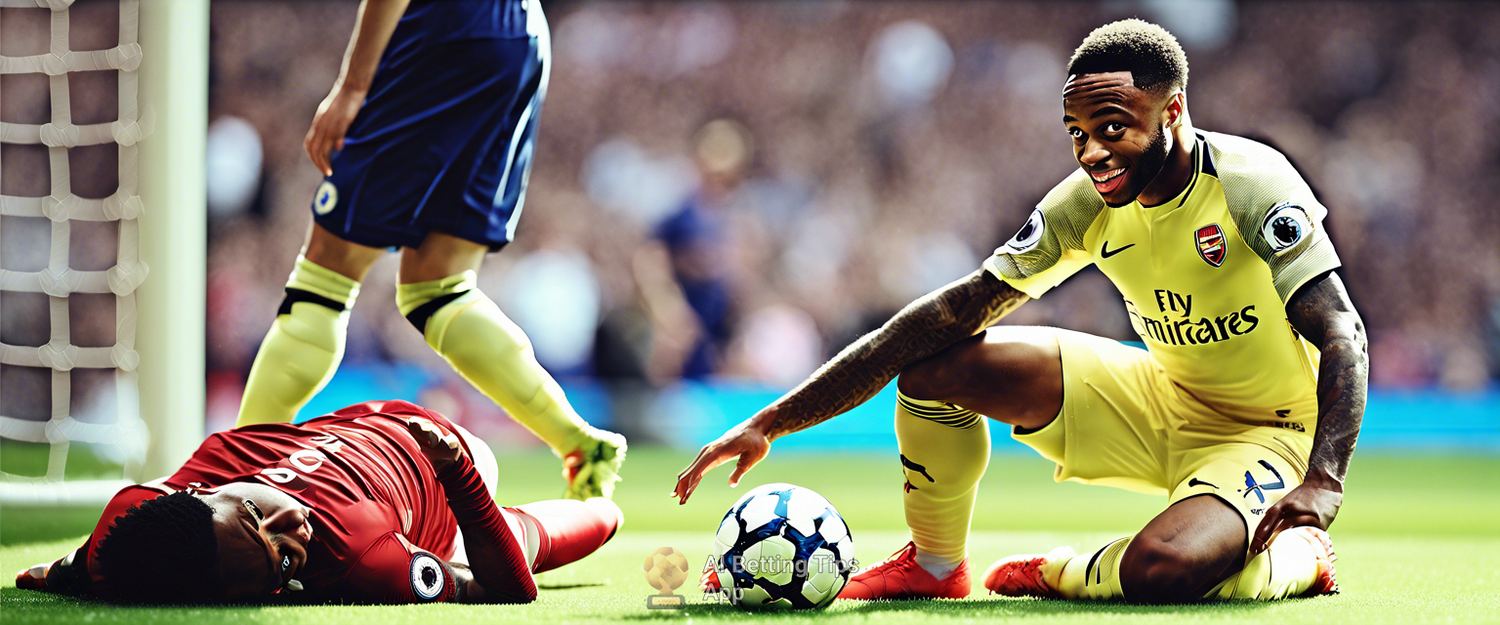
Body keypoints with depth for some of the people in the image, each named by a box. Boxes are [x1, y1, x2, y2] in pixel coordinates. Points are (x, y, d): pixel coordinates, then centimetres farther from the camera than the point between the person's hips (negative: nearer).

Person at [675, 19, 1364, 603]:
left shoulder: (1252, 184, -23)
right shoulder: (1089, 201, -7)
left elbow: (1342, 338, -28)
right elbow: (956, 310, -9)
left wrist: (1321, 482, -46)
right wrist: (771, 422, -14)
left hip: (1265, 434, -6)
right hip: (1163, 398, 6)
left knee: (1160, 571, -38)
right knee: (936, 365, -8)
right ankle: (934, 566, 15)